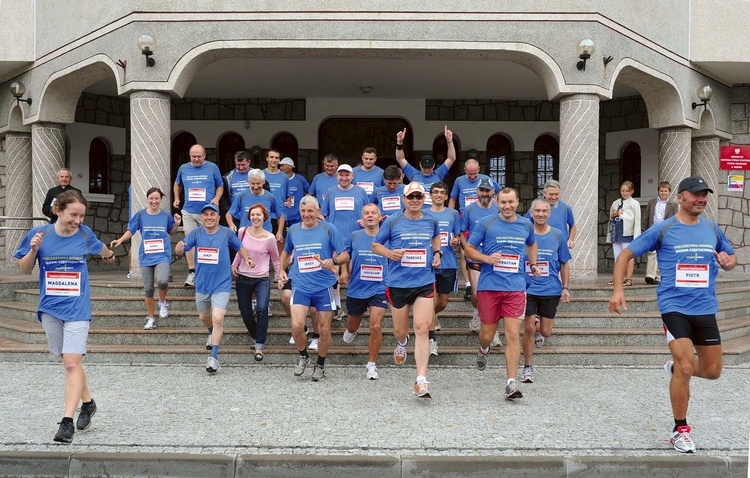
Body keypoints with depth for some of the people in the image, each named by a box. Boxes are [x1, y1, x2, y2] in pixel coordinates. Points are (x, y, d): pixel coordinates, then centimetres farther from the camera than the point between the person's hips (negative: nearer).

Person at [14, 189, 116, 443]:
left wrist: (109, 255, 40)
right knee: (70, 361, 12)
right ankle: (87, 402, 32)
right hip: (49, 308, 2)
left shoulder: (84, 234, -3)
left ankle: (67, 421, -11)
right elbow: (24, 270, 3)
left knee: (72, 363, -11)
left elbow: (100, 248, 20)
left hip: (77, 309, -2)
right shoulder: (39, 234, -4)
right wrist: (33, 250, -15)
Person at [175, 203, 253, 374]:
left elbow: (239, 247, 9)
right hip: (202, 284, 3)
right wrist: (179, 247, -38)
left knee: (217, 318, -17)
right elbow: (181, 249, -14)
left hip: (221, 285, -3)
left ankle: (213, 357, -10)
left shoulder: (226, 233, -6)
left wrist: (246, 258, -10)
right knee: (204, 317, 23)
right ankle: (212, 334, 57)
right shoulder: (196, 233, -5)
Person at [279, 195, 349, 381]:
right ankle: (303, 356, 13)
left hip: (324, 286, -1)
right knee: (297, 325, -15)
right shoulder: (293, 230, 8)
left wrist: (334, 261, -22)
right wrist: (282, 270, 16)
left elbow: (345, 255, -2)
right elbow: (286, 252, 28)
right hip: (300, 286, 2)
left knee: (324, 330, 5)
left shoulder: (329, 229, -2)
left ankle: (320, 365, 28)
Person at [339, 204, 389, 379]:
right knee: (352, 326, 20)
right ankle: (350, 331, 58)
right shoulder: (355, 236, 1)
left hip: (379, 289, -2)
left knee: (376, 326, -15)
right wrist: (344, 271, -1)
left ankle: (372, 364, -1)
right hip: (356, 288, 2)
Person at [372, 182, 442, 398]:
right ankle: (402, 343, 53)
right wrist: (389, 253, -14)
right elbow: (375, 244, 6)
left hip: (425, 283, 1)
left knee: (422, 329, -12)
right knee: (400, 330, 13)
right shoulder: (392, 222, -2)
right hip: (398, 283, 0)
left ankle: (421, 380, -12)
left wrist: (437, 253, 10)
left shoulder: (431, 221, 6)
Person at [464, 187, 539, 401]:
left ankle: (511, 382, -3)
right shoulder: (486, 223, -2)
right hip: (489, 286, -1)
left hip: (516, 287, 1)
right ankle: (483, 350, 45)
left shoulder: (526, 225, 9)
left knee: (513, 335, -7)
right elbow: (469, 249, 2)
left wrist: (533, 264, 17)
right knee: (487, 333, 9)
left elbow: (531, 244, 30)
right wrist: (487, 258, -14)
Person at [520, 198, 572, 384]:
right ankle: (528, 368, 13)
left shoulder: (557, 235, 2)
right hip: (528, 289, -1)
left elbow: (564, 264, 10)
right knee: (529, 329, -3)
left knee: (546, 332, 4)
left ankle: (538, 329, 43)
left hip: (551, 290, 2)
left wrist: (565, 288, 6)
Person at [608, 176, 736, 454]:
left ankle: (674, 367, 41)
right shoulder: (663, 230, -4)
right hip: (674, 307, -5)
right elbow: (626, 255, -1)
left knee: (712, 372, 8)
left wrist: (728, 262, -4)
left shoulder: (712, 229, 8)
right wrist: (618, 290, -11)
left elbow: (731, 257, 22)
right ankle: (680, 430, 5)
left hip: (705, 308, 5)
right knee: (685, 368, -13)